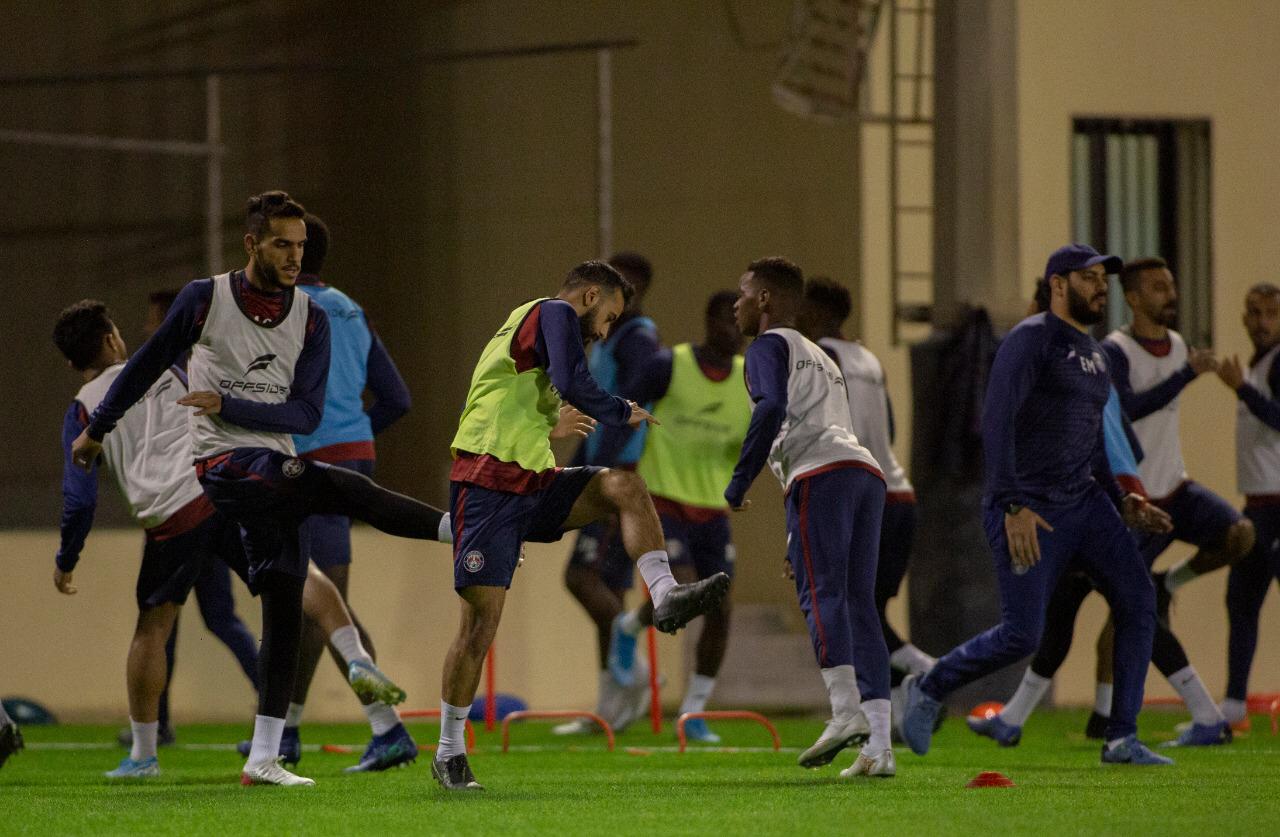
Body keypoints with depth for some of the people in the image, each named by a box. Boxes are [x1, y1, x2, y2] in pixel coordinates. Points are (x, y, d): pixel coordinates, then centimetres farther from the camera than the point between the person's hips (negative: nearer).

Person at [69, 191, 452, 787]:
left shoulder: (311, 320, 6)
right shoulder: (204, 300, -2)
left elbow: (307, 415, 0)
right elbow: (147, 364, 11)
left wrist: (228, 406, -13)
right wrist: (97, 428, 19)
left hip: (276, 469, 4)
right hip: (224, 464, -4)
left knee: (285, 608, -3)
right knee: (347, 489, -30)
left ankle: (263, 759, 0)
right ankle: (465, 529, -25)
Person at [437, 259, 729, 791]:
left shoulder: (530, 320, 25)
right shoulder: (556, 313, -4)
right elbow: (574, 385, -18)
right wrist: (623, 413, -5)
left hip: (534, 486, 9)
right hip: (490, 485, -9)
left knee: (624, 486, -11)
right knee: (481, 618, -8)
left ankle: (665, 597, -25)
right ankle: (449, 752, -1)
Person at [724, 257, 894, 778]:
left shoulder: (770, 346, 9)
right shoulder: (821, 359, 35)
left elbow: (771, 409, -11)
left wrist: (739, 483, -8)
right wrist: (799, 539, 32)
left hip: (821, 473, -8)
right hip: (866, 471, 8)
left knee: (821, 594, -14)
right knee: (859, 604, 2)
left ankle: (846, 711, -29)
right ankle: (879, 746, -6)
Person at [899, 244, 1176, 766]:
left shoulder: (1092, 355, 17)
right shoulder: (1030, 340, -11)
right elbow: (997, 421, -21)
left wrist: (1121, 504, 16)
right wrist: (1013, 506, -29)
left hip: (1083, 503, 8)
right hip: (1024, 512, -8)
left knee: (1137, 601, -8)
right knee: (1022, 635, -12)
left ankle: (1121, 741, -5)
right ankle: (928, 691, 14)